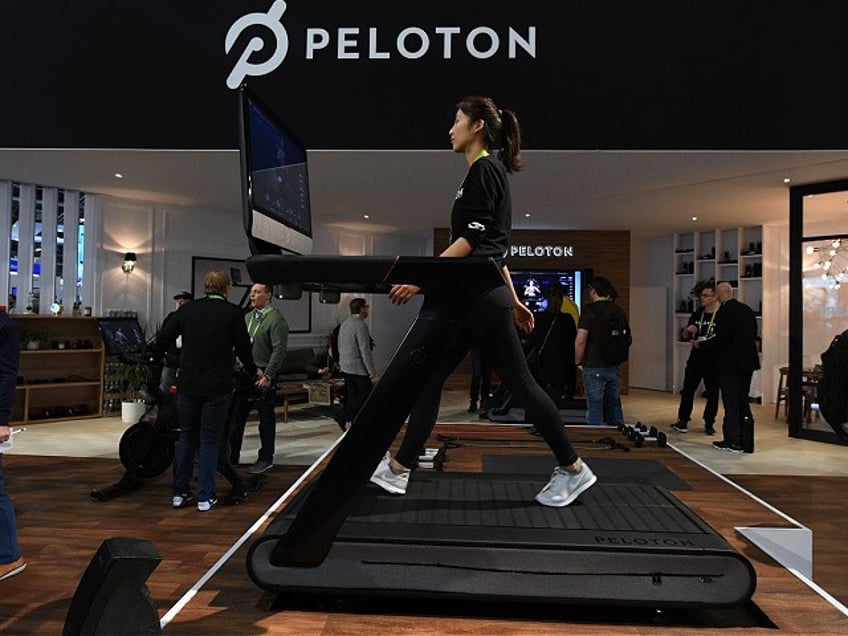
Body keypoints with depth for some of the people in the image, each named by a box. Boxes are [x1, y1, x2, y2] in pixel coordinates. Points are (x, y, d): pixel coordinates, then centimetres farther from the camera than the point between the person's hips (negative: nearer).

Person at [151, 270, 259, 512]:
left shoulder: (187, 309, 5)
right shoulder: (233, 312, -4)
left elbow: (162, 340, 6)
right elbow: (243, 349, -1)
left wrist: (155, 358, 27)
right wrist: (255, 372, 16)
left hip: (187, 385, 3)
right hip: (217, 387, -3)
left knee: (186, 437, 16)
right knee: (210, 440, 6)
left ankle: (179, 492, 21)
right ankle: (205, 497, 10)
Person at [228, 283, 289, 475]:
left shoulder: (276, 320, -10)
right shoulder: (248, 317, 14)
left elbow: (279, 350, -16)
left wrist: (268, 375, -20)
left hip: (264, 376, -7)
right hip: (244, 373, 7)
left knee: (266, 419, 4)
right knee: (235, 417, 9)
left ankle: (266, 459, 16)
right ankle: (232, 457, 20)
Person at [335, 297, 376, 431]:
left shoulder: (344, 324, 11)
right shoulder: (361, 325, -17)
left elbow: (340, 346, 17)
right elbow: (365, 350, -20)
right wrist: (371, 370, -16)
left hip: (345, 367, 9)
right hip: (359, 368, -9)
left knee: (353, 396, 12)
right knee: (365, 395, -1)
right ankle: (342, 416, -7)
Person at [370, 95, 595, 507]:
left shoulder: (484, 169, -8)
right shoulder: (488, 172, 21)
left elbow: (473, 240, -18)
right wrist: (512, 300, 22)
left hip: (481, 296, -10)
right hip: (472, 296, 10)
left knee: (519, 382, -2)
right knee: (429, 377, 8)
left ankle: (572, 469, 13)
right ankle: (398, 468, 14)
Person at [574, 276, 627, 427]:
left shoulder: (589, 311, -12)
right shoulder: (619, 311, 7)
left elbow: (580, 341, -16)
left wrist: (578, 362, -3)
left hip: (594, 367, -6)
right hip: (614, 366, 6)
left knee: (594, 407, 0)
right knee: (614, 405, 15)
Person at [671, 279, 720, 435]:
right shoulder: (696, 315, 10)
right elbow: (684, 337, 15)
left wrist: (701, 344, -16)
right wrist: (687, 330, -5)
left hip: (713, 362, -4)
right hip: (695, 360, 5)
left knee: (712, 393, 5)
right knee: (687, 390, 3)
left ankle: (709, 424, 17)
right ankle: (683, 421, 9)